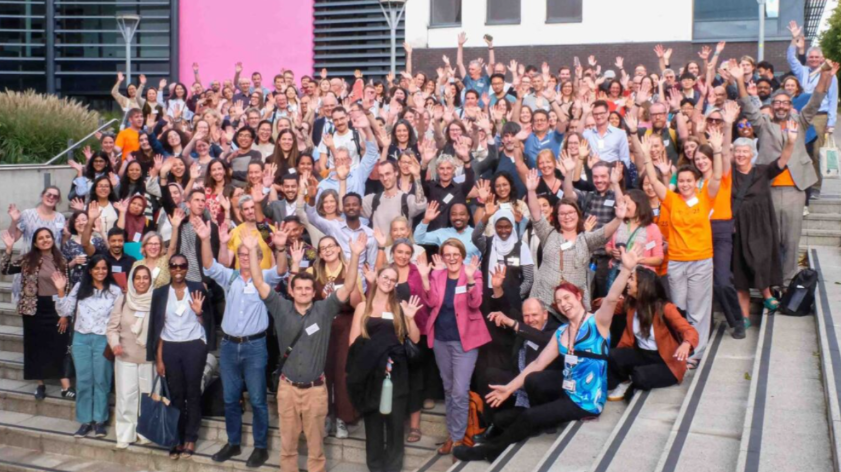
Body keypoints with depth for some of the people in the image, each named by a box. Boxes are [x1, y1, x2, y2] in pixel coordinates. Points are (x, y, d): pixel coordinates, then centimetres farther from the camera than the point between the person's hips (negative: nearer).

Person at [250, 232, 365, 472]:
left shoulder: (324, 310, -4)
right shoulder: (281, 308, -1)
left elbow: (348, 287, -12)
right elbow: (259, 283, -7)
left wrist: (355, 255, -24)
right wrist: (252, 250, -17)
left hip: (315, 389, -1)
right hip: (288, 387, 1)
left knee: (316, 445, 11)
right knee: (287, 445, 14)